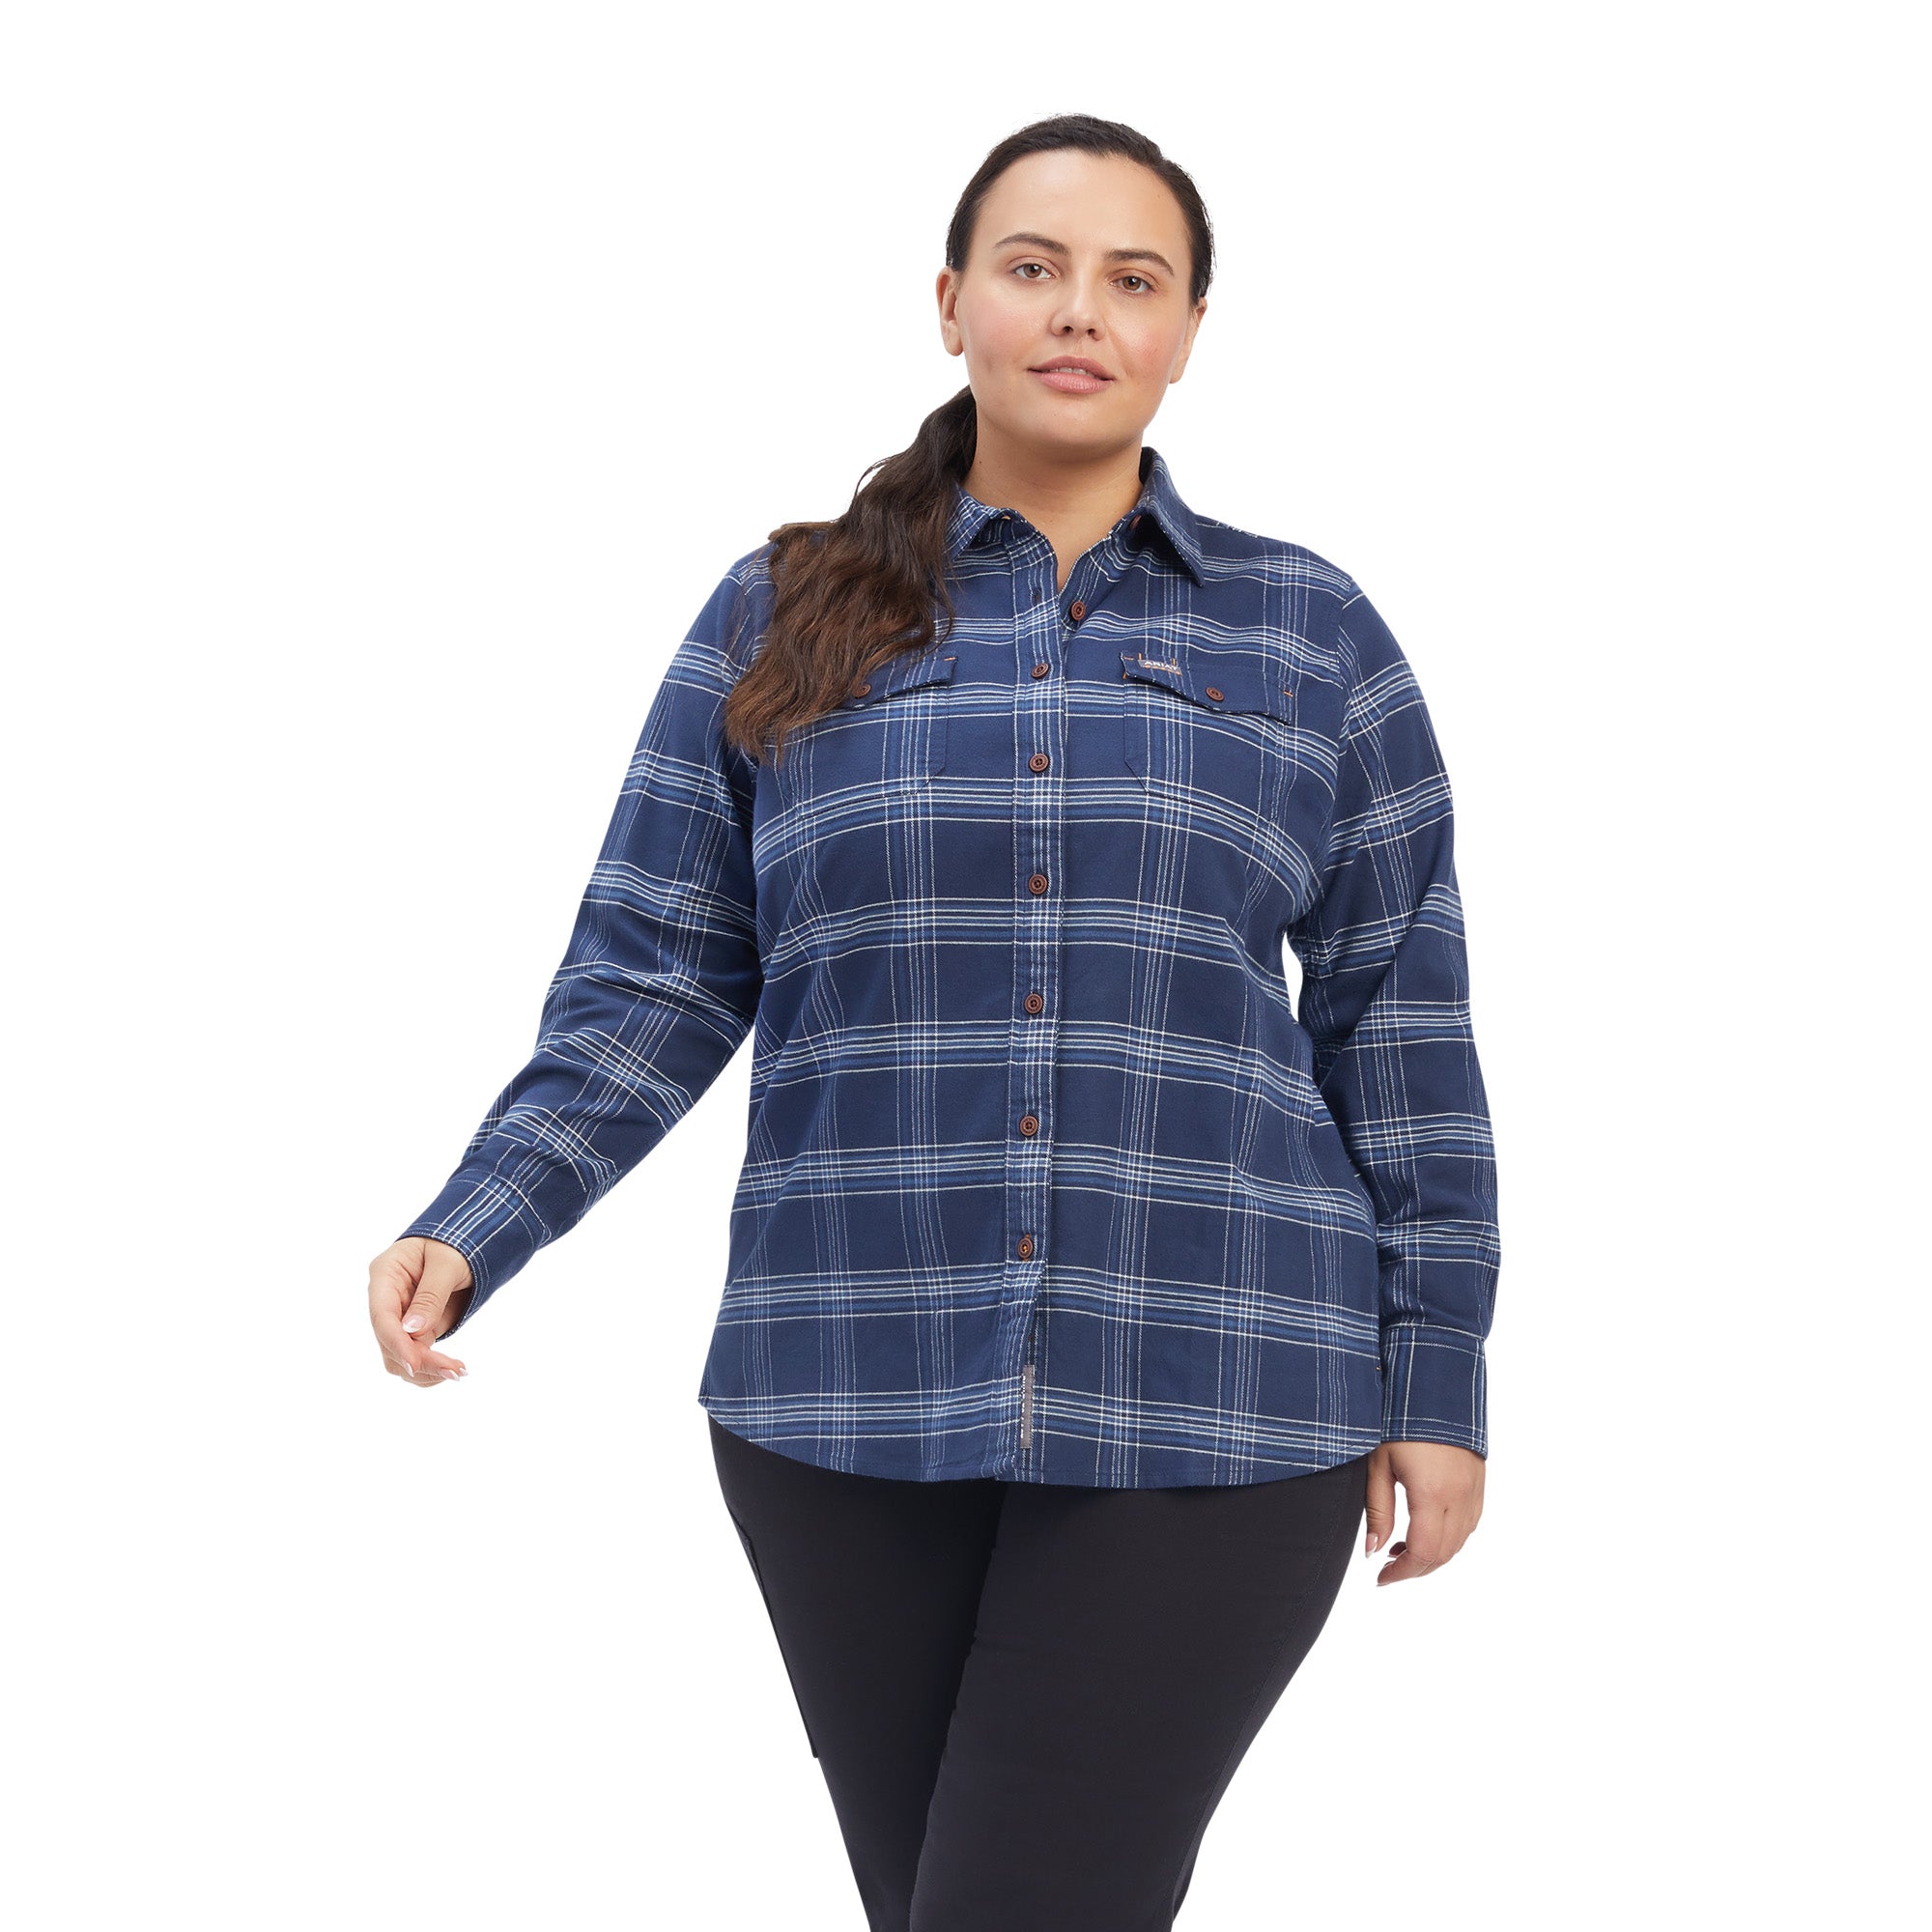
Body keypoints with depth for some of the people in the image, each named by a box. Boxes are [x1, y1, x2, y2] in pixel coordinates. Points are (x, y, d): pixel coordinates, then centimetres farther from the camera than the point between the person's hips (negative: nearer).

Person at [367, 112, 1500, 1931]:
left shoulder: (1312, 635, 5)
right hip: (856, 1407, 2)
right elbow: (650, 986, 3)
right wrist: (463, 1238, -12)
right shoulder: (783, 618, 6)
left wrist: (1439, 1385, 3)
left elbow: (1400, 1029, 5)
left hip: (1202, 1417, -2)